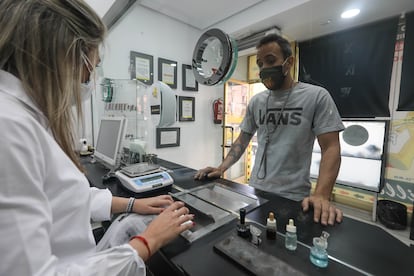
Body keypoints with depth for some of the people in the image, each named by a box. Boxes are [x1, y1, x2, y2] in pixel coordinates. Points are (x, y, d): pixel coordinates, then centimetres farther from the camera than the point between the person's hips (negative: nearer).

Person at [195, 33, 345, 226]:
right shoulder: (256, 101, 5)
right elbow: (242, 141, 9)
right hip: (255, 191, 4)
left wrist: (321, 195, -23)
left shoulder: (317, 96, -6)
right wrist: (221, 168, -4)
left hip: (292, 198, -3)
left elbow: (330, 148, -10)